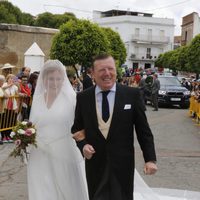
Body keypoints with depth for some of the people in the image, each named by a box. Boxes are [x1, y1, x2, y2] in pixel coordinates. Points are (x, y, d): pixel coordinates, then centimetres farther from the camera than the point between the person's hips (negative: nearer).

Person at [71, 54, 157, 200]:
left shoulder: (132, 94, -5)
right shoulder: (83, 97, 0)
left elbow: (143, 130, -2)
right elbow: (77, 128, 9)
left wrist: (150, 159, -6)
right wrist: (83, 144, -10)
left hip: (123, 164, -1)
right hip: (95, 164, 2)